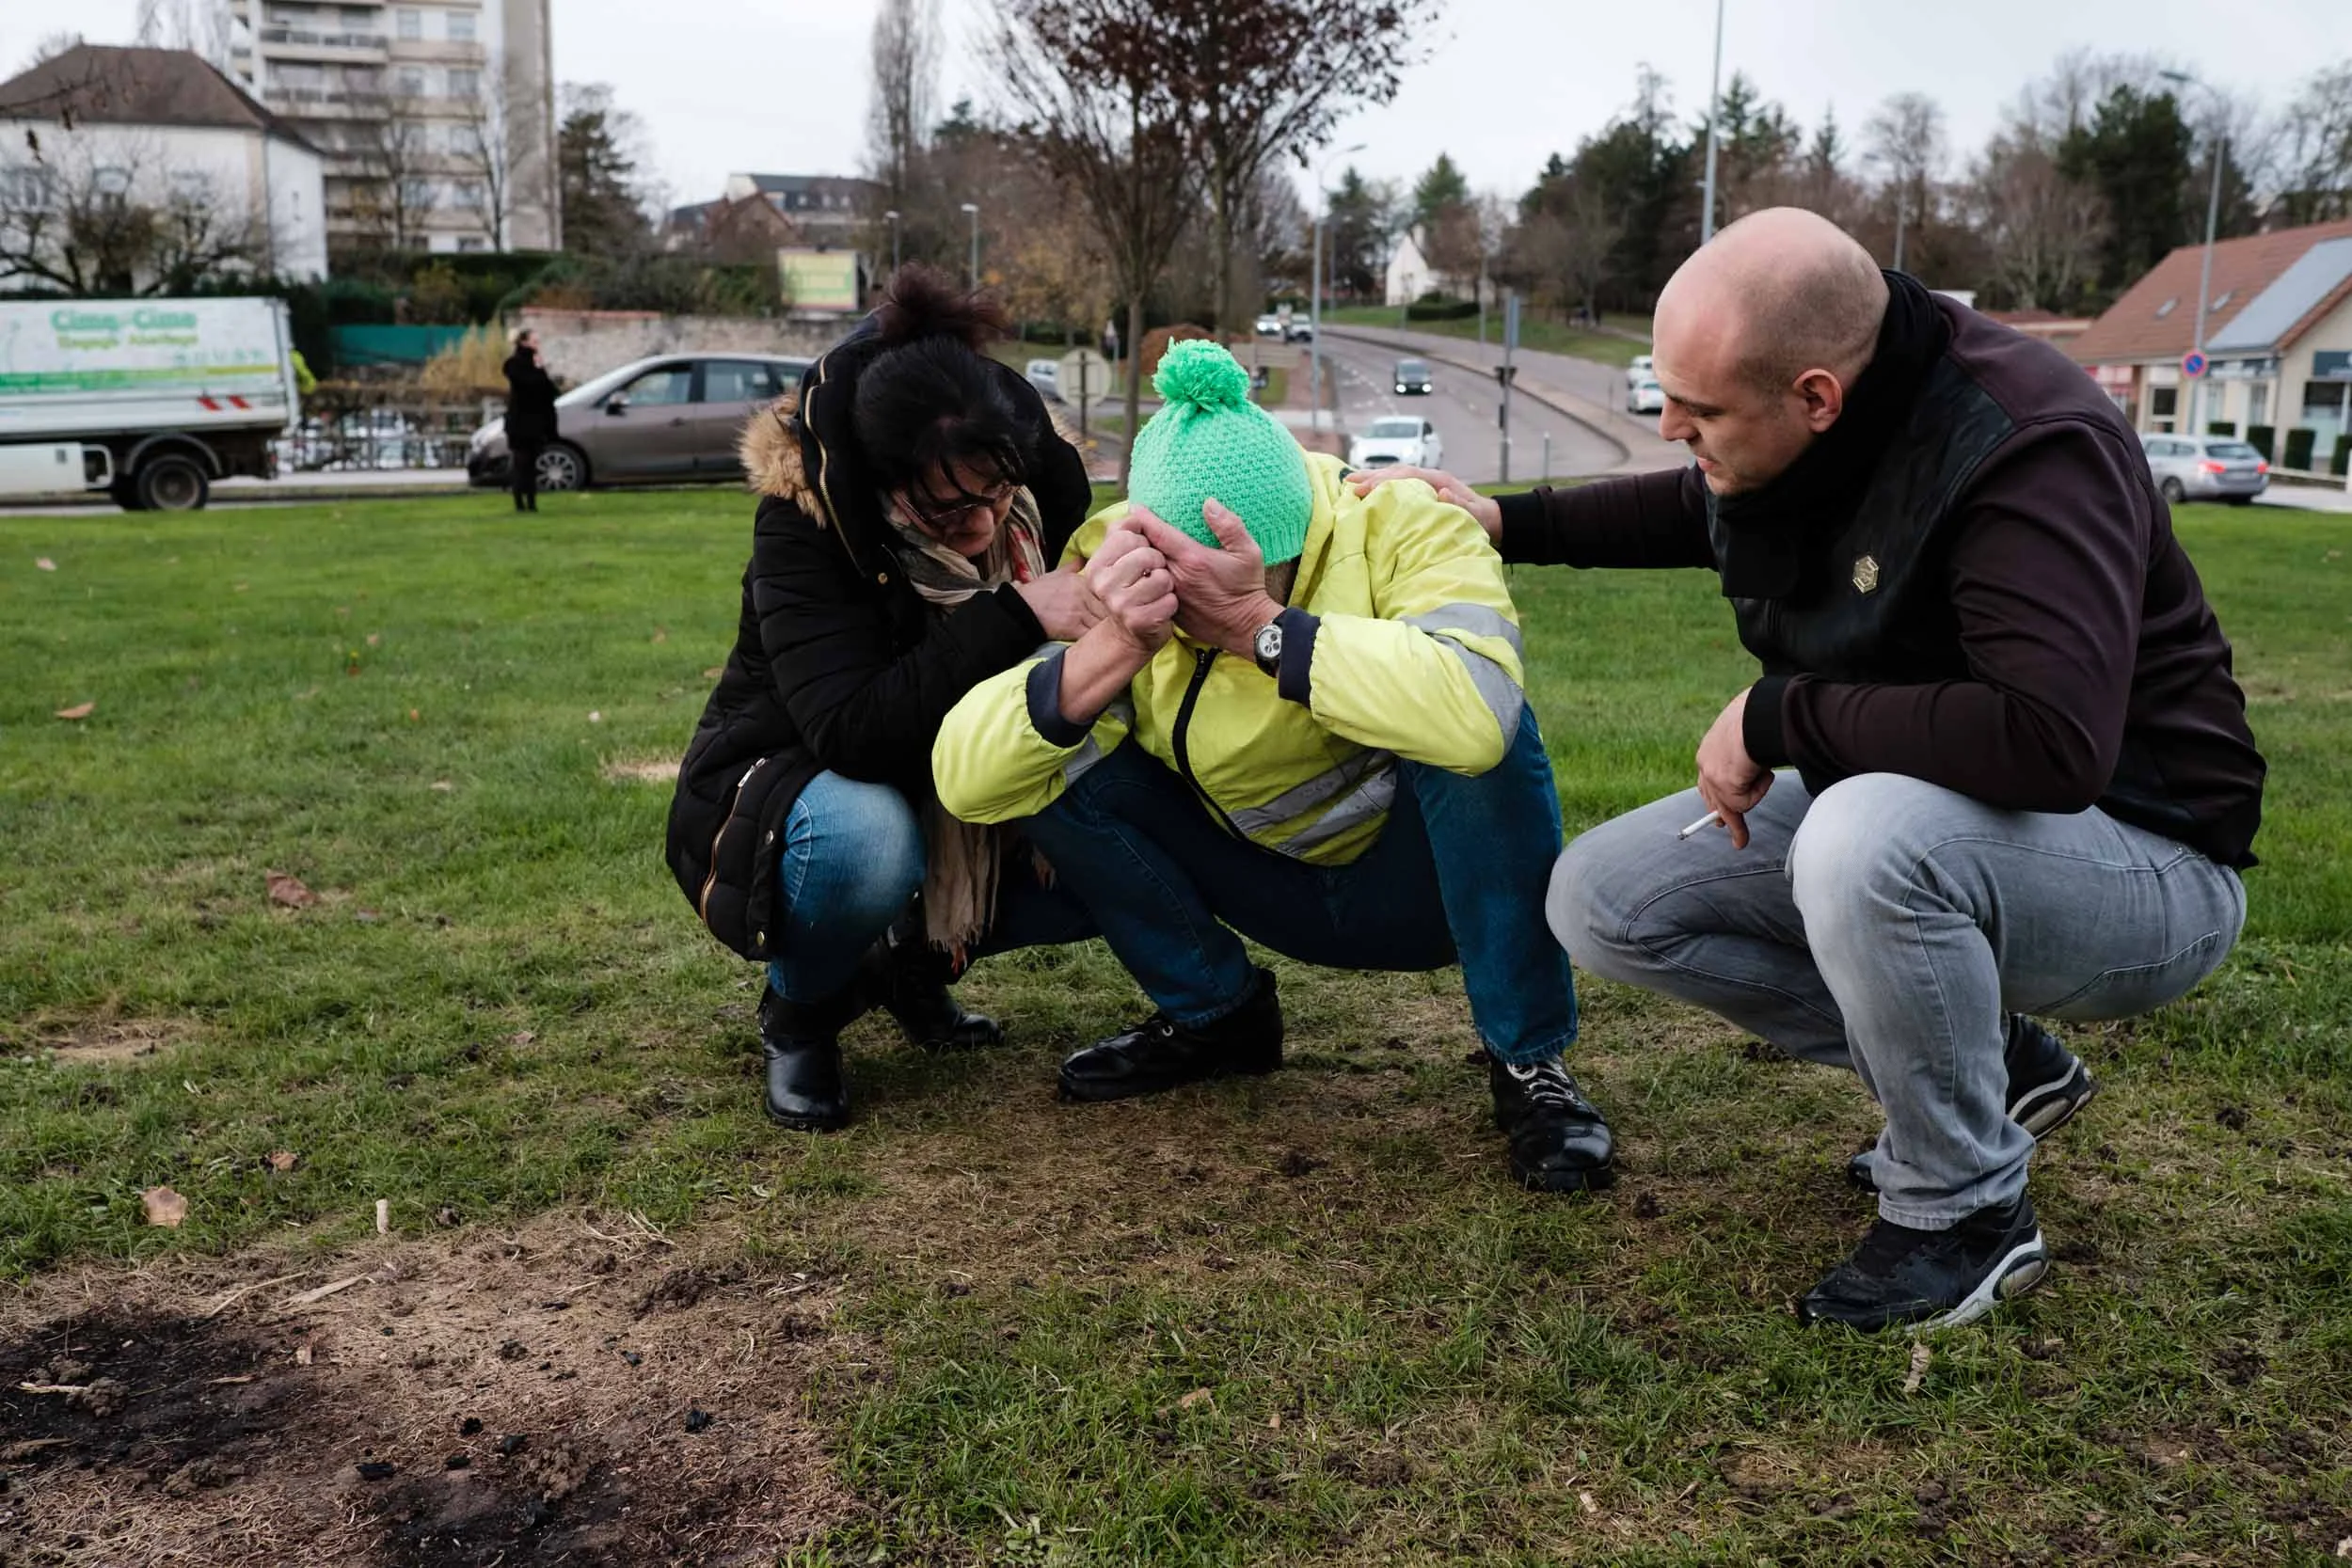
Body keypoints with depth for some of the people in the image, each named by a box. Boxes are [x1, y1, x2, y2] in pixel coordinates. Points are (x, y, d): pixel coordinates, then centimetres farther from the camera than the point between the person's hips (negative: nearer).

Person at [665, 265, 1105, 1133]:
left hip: (953, 800, 5)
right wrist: (1015, 617, -43)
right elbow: (852, 732, -39)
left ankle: (915, 957, 9)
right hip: (784, 794, -5)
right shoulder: (803, 523, -28)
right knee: (866, 839, -39)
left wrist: (1109, 620, -21)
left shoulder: (1036, 491, -15)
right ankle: (797, 1011, -4)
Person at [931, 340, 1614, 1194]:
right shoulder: (1113, 564, -17)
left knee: (1479, 730, -35)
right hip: (1270, 885, 3)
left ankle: (1528, 1062, -14)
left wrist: (1257, 625, -46)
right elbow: (963, 780, -26)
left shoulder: (1402, 526, -26)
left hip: (1432, 875, -3)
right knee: (1054, 753, -17)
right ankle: (1215, 1013, 6)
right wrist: (1114, 646, -41)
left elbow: (1472, 711, -47)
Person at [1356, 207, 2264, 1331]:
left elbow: (2053, 740, -41)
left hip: (2140, 859, -8)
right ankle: (1983, 1067, 8)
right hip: (1891, 813, 8)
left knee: (1864, 841, -39)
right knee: (1601, 899, -3)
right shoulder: (1792, 433, -6)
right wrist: (1505, 521, 7)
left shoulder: (2026, 448, -29)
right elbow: (1698, 512, 19)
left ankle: (1967, 1214, -12)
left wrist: (1779, 718, -30)